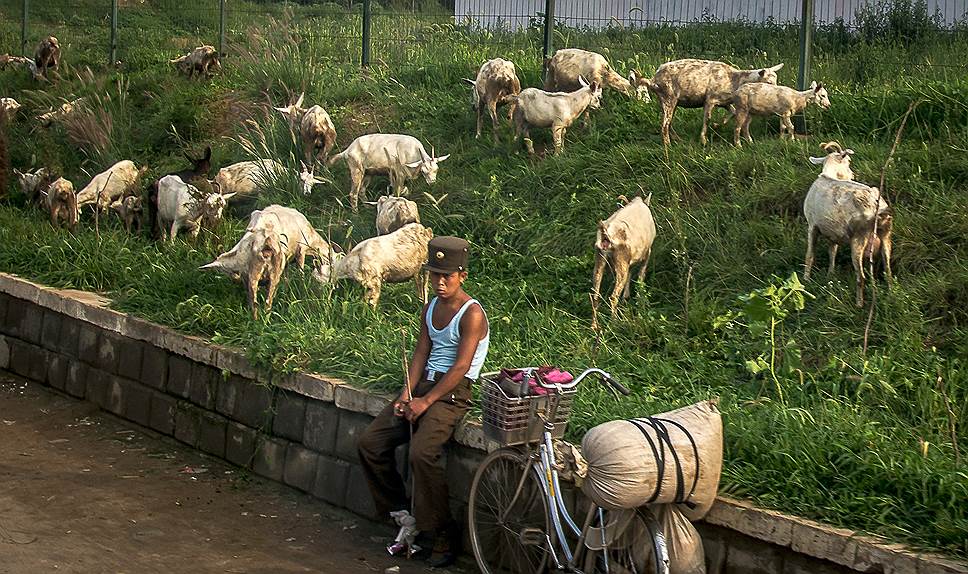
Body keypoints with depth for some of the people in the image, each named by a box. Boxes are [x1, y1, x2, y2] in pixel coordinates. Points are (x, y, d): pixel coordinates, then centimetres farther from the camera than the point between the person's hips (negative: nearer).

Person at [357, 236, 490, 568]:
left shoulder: (472, 314, -11)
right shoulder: (430, 309, 14)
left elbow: (461, 367, -16)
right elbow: (421, 353, 10)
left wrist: (426, 402, -18)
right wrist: (407, 394, -6)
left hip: (452, 394, -8)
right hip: (423, 386, 8)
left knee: (422, 453, -29)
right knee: (370, 442, -3)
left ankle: (443, 534, -15)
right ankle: (402, 514, 8)